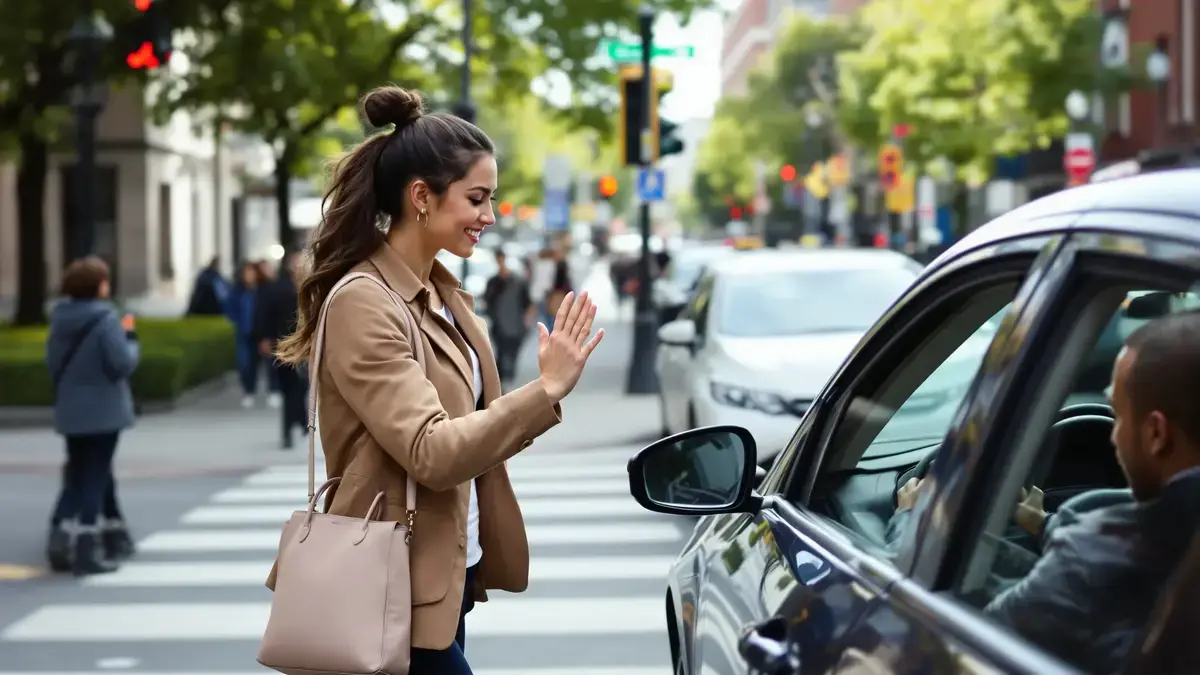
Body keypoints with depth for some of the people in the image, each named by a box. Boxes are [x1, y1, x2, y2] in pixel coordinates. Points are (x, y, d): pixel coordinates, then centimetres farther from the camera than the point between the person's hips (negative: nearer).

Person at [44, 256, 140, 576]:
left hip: (70, 412, 6)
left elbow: (52, 363, 11)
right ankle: (86, 550, 2)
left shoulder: (60, 318, 4)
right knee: (95, 477, 1)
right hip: (103, 411, -6)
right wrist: (129, 336, -3)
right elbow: (123, 363, -19)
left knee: (76, 476, 18)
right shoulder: (105, 319, -17)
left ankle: (60, 536, 5)